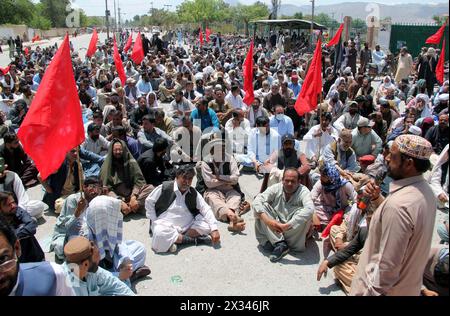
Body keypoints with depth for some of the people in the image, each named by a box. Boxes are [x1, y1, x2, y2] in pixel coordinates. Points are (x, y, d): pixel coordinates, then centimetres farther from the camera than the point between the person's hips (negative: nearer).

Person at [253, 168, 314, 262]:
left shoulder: (303, 191, -13)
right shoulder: (276, 188, -7)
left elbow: (309, 209, -35)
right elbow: (256, 201, -19)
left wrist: (287, 225, -42)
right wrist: (267, 220, -37)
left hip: (295, 231, -1)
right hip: (274, 230, 2)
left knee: (305, 215, -30)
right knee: (261, 207, -20)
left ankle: (273, 242, -20)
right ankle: (280, 244, -27)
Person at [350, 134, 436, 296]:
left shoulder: (398, 204, -33)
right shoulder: (425, 191, -3)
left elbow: (388, 265, -30)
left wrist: (371, 292, -18)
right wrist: (377, 198, -2)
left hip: (388, 288, -8)